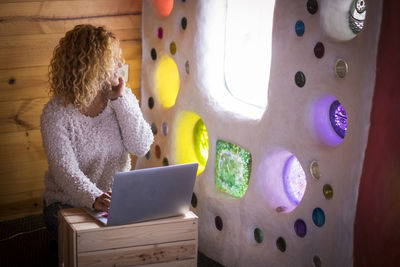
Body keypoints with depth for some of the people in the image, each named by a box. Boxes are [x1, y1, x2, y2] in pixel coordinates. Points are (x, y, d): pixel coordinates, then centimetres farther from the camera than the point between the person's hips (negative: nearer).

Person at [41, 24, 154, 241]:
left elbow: (141, 147, -6)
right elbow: (65, 170, -22)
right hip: (67, 203, -4)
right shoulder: (56, 113, -13)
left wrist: (121, 100, -12)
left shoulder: (123, 98, 3)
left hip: (118, 199, 5)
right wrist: (94, 198, -41)